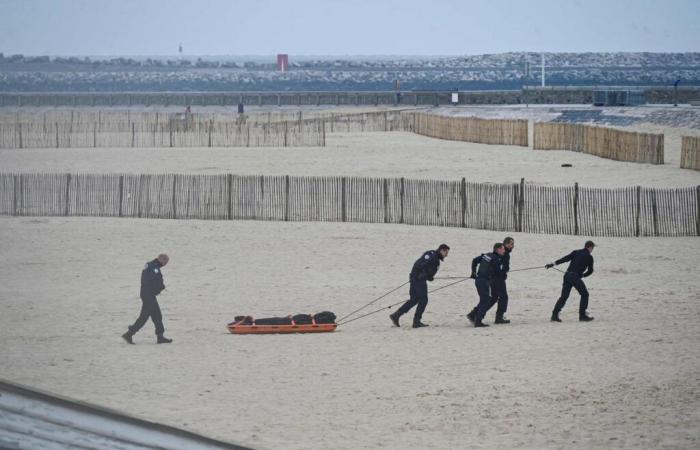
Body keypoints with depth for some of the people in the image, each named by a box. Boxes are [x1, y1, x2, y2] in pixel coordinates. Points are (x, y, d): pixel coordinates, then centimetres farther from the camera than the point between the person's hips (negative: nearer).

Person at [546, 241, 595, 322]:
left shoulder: (576, 252, 16)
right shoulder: (589, 257, 5)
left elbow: (565, 259, 6)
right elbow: (590, 270, 11)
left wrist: (553, 263, 2)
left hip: (567, 275, 5)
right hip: (576, 277, -5)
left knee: (564, 296, 8)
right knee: (584, 294, 12)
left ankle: (555, 315, -2)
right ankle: (582, 315, 8)